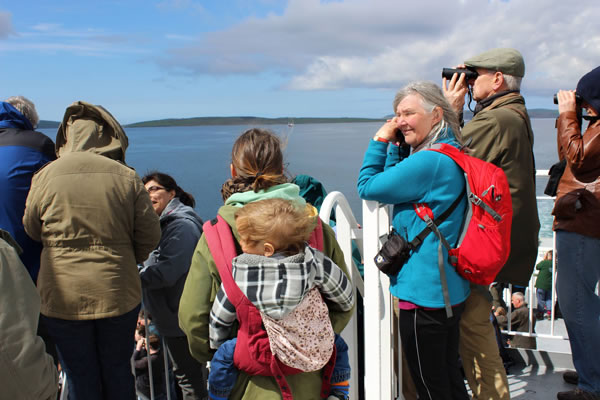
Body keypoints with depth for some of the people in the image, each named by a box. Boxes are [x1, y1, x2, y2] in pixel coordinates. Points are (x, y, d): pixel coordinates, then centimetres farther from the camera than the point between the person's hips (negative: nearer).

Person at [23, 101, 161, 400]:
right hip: (119, 293, 1)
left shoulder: (46, 176, -7)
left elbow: (31, 230, 7)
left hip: (63, 296, 0)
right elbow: (150, 235, -3)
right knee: (118, 372, 19)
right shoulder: (126, 177, -7)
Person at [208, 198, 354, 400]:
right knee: (338, 343, 34)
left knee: (225, 353, 13)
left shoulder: (240, 274, -13)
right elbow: (345, 297, 2)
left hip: (280, 357, -3)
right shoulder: (313, 260, -11)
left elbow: (219, 318, 2)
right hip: (321, 353, 3)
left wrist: (216, 345, 22)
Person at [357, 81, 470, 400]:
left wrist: (380, 140, -5)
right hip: (449, 289, 10)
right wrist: (395, 146, 5)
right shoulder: (452, 156, 10)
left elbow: (367, 187, -15)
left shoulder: (429, 161, -22)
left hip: (424, 293, -10)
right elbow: (394, 185, 15)